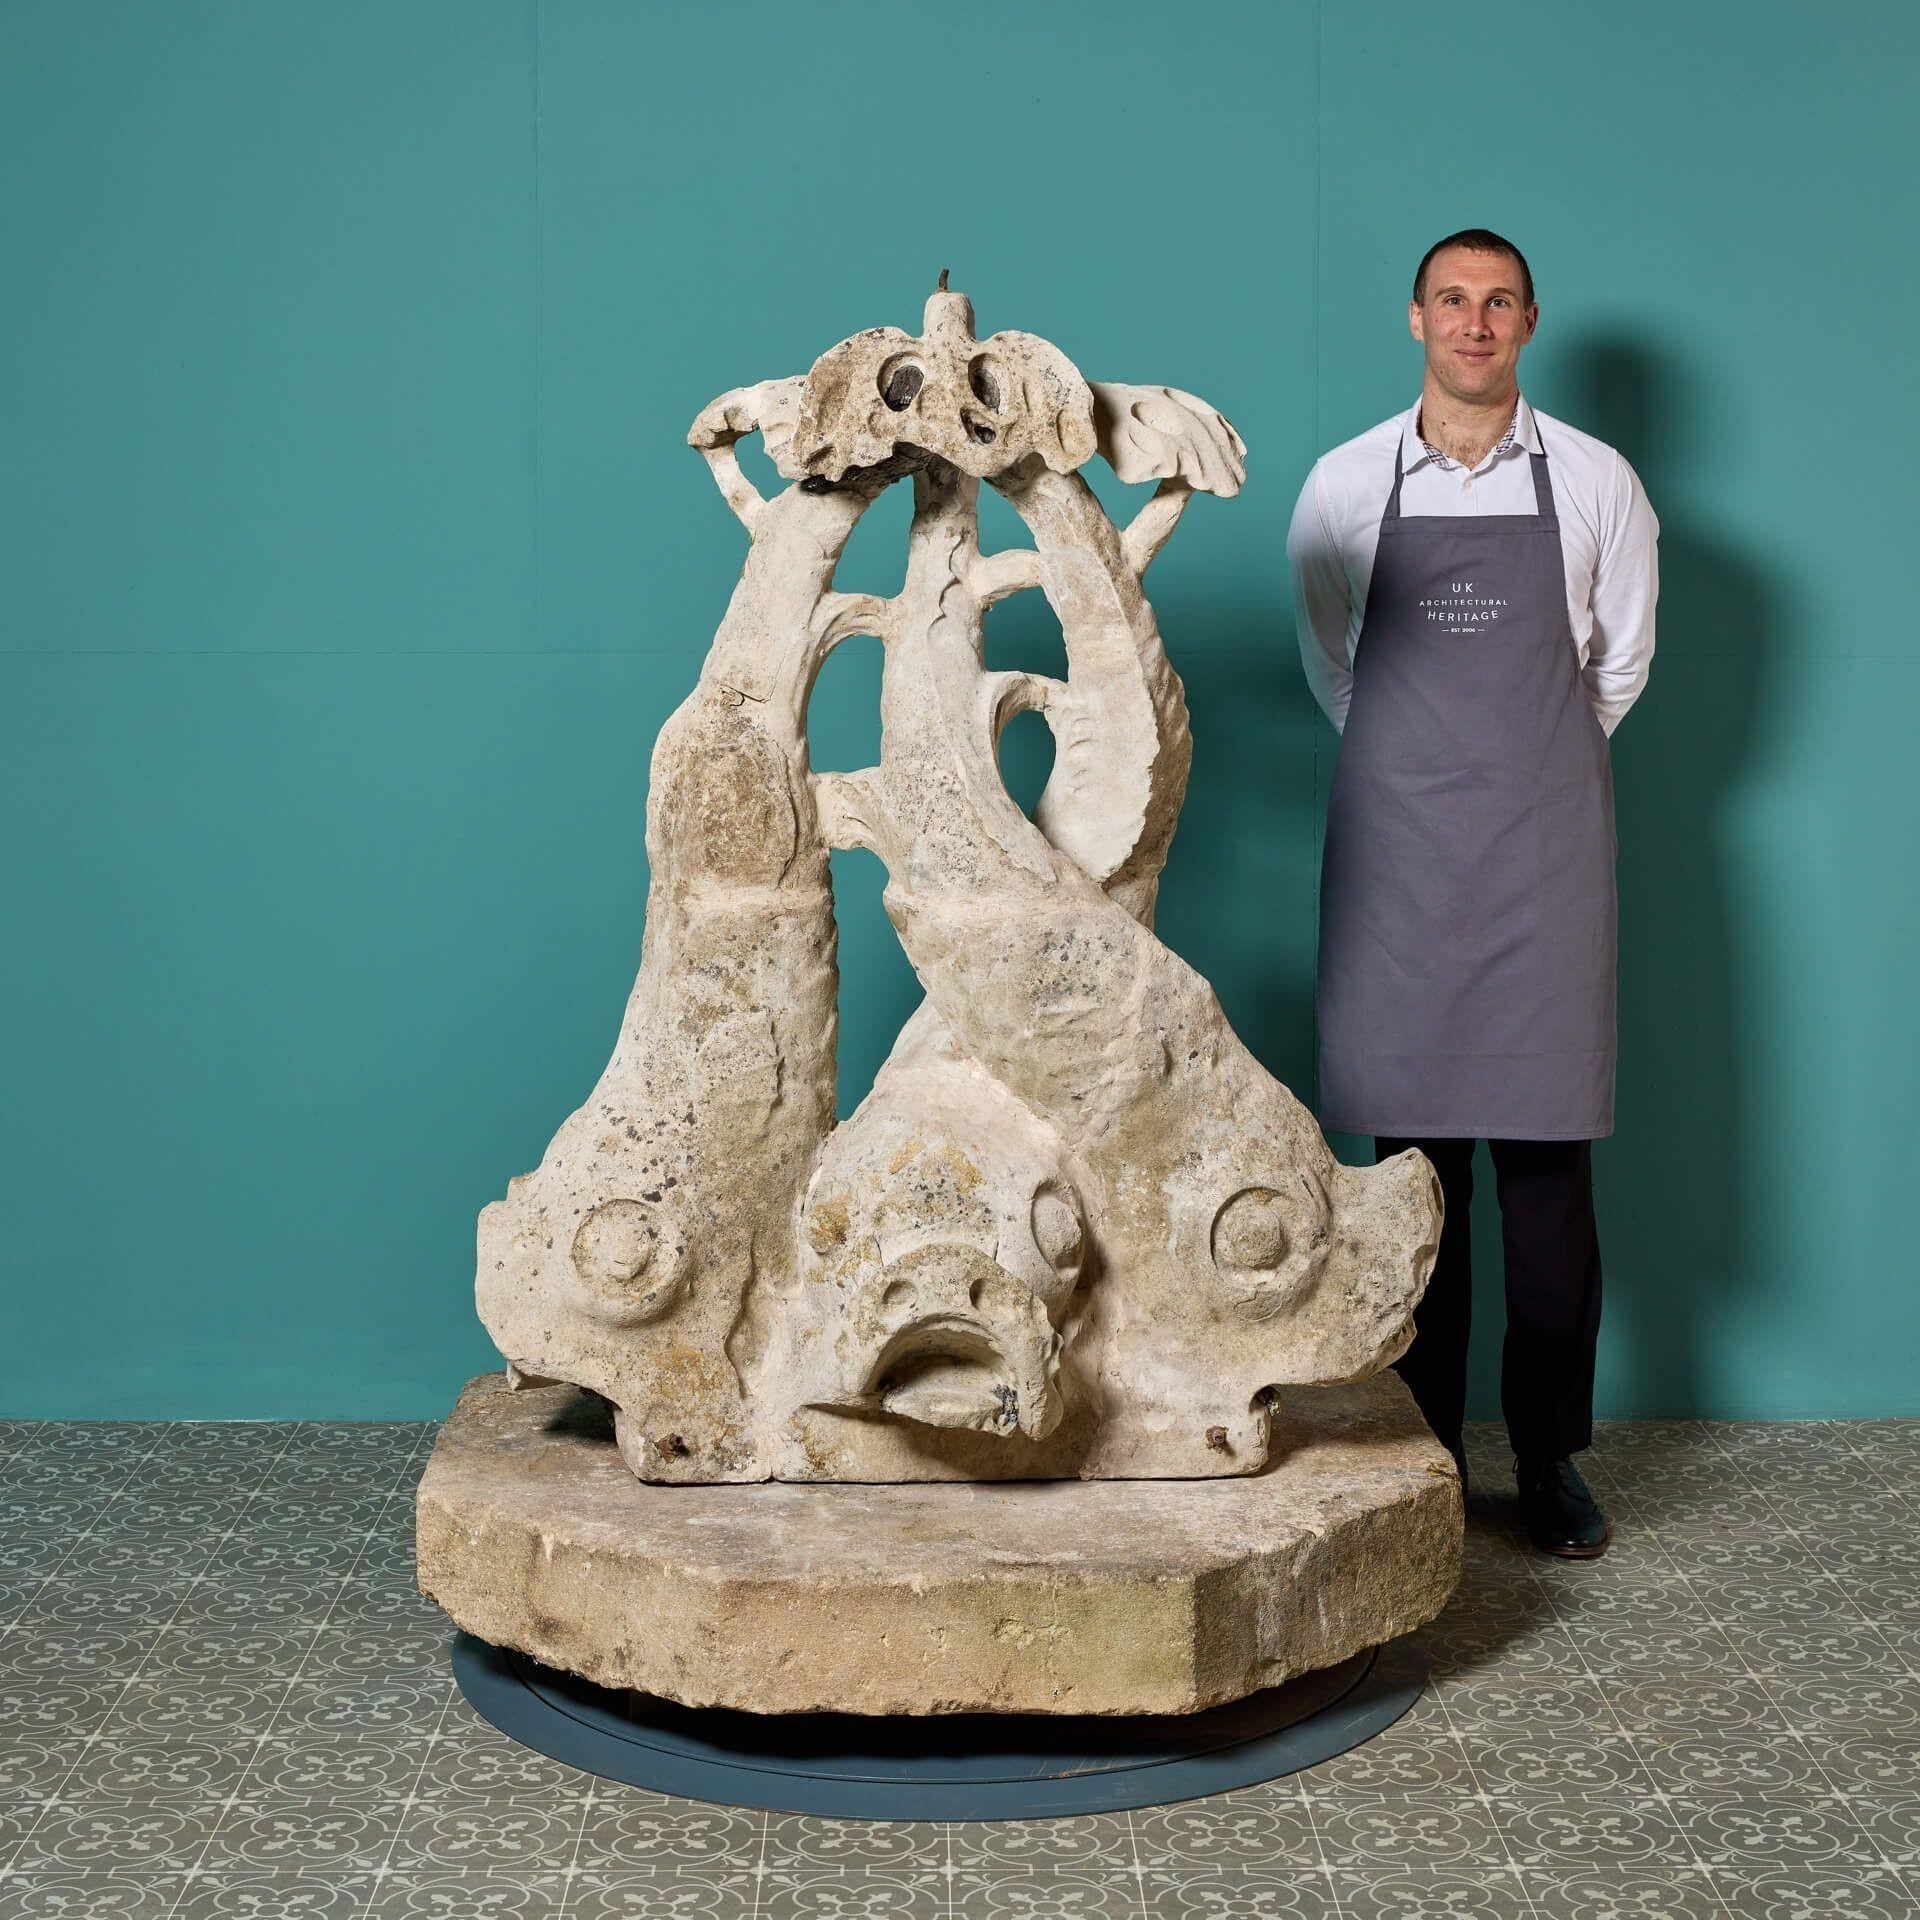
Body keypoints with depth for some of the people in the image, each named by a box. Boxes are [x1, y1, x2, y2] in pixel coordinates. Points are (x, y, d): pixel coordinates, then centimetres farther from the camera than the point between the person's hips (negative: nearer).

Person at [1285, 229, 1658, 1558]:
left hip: (1544, 849, 0)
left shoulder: (1596, 483, 4)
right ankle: (1423, 1451, 11)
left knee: (1549, 1164, -1)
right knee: (1412, 1159, 2)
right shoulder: (1346, 486, 5)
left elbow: (1620, 665, 15)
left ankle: (1551, 1457, 9)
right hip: (1396, 846, 0)